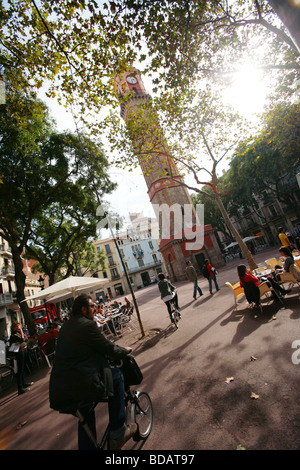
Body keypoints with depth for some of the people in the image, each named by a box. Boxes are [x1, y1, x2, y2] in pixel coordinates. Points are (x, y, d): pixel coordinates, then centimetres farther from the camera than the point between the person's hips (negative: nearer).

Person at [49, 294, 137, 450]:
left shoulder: (66, 326, 12)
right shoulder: (87, 325, -17)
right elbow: (108, 348, -11)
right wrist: (125, 350, 8)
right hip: (82, 386, -9)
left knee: (86, 414, 33)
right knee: (117, 375, 8)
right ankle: (118, 431, 14)